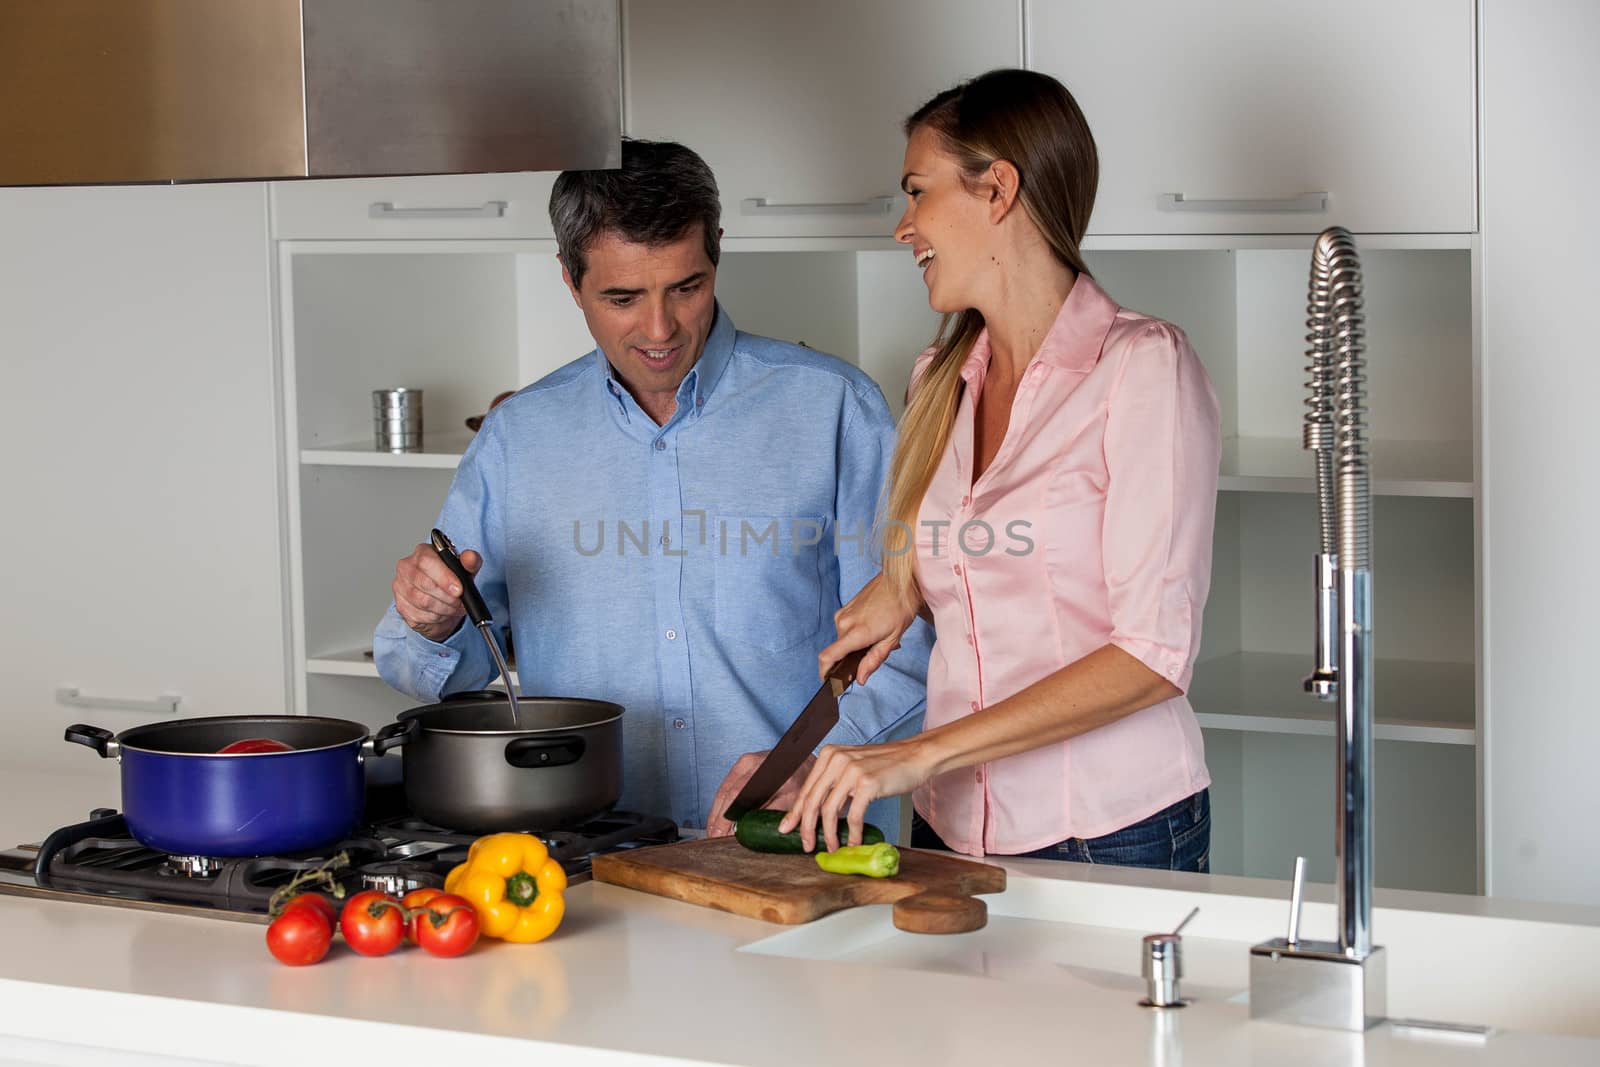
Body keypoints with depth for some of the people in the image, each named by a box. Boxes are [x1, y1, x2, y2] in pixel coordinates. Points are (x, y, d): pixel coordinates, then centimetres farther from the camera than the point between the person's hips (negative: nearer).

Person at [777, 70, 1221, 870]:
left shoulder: (1144, 367, -11)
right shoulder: (940, 380, 10)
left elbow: (1153, 655, -18)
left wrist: (922, 753, -21)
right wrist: (902, 583, 7)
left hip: (1111, 835, -6)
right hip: (952, 830, 6)